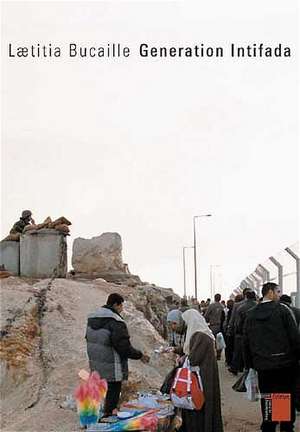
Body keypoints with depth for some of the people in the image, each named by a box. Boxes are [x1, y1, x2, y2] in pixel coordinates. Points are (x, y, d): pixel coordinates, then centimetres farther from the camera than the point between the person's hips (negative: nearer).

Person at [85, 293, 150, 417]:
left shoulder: (92, 318, 8)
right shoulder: (116, 322, -20)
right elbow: (124, 347, -21)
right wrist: (140, 355, -8)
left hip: (95, 366, 9)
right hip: (111, 369, -8)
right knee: (112, 394, 2)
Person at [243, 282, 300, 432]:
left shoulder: (251, 314, 5)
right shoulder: (282, 309, -8)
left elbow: (246, 341, 9)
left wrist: (249, 363, 15)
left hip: (262, 365, 3)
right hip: (285, 363, -3)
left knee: (266, 399, 11)